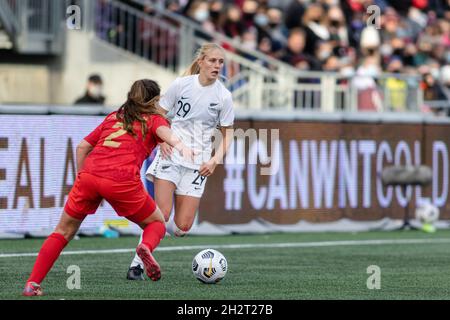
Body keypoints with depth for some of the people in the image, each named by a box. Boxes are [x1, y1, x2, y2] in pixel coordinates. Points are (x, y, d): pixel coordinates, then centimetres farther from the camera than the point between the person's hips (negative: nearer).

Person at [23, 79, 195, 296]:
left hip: (89, 174, 4)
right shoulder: (153, 119, 16)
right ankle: (147, 246, -16)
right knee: (157, 223, 18)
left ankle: (32, 283, 4)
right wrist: (181, 146, -28)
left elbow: (82, 146, 26)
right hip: (122, 180, -3)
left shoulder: (113, 117, 30)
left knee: (64, 231, 16)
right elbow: (164, 132, -9)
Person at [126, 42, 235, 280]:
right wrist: (162, 139, -9)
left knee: (182, 228, -5)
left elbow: (227, 133, 8)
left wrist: (216, 159, -7)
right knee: (162, 213, -19)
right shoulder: (181, 84, -2)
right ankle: (137, 264, -8)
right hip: (171, 153, -2)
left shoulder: (223, 96, -1)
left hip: (198, 162, 2)